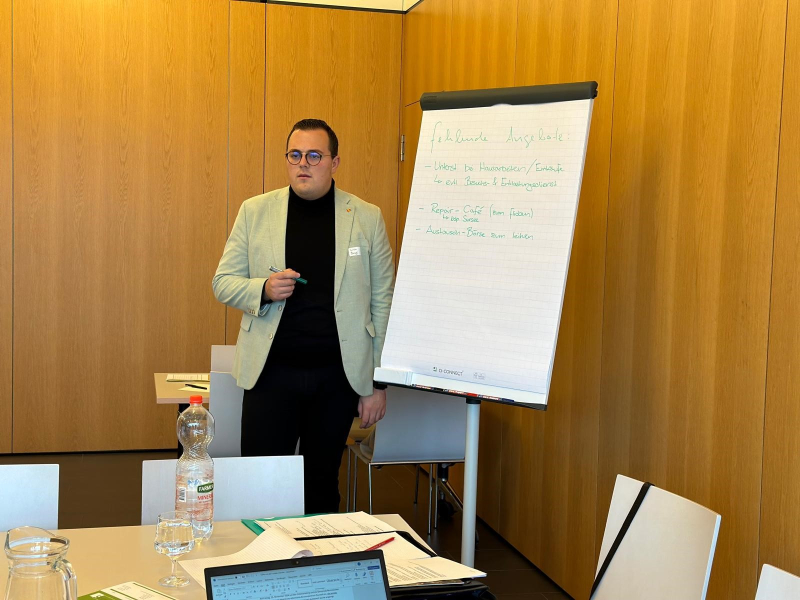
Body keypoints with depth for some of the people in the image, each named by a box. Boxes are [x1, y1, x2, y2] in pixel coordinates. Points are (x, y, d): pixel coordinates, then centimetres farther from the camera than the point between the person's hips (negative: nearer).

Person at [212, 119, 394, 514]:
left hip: (338, 376, 0)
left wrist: (379, 384, 1)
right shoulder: (255, 211, 4)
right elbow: (223, 282, 7)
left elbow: (383, 301, 3)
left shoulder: (367, 218, 2)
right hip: (271, 372, 0)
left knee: (323, 488, 11)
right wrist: (264, 289, -15)